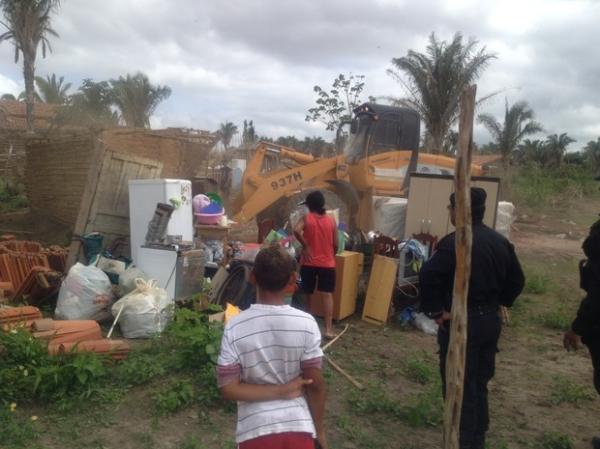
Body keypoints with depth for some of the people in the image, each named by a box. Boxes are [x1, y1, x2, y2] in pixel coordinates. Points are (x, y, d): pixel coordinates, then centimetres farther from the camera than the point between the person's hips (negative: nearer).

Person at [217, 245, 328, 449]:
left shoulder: (235, 327, -13)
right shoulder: (306, 324, -13)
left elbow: (228, 388, -12)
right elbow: (316, 384, -7)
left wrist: (279, 391, -8)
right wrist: (319, 429, 6)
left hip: (255, 430, 0)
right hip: (299, 427, 0)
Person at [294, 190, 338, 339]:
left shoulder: (306, 218, -5)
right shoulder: (331, 221, 1)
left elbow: (296, 230, -26)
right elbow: (335, 244, 2)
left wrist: (305, 246, -15)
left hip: (309, 263, 0)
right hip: (327, 263, 0)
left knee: (309, 294, 15)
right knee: (327, 294, -1)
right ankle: (328, 329, -9)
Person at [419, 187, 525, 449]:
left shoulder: (454, 243, -18)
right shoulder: (500, 241, 6)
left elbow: (428, 277, -28)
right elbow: (517, 280, 15)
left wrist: (436, 311, -18)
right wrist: (497, 303, 18)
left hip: (460, 322, -7)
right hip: (490, 320, 8)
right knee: (480, 383, 20)